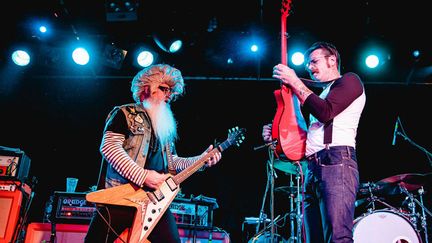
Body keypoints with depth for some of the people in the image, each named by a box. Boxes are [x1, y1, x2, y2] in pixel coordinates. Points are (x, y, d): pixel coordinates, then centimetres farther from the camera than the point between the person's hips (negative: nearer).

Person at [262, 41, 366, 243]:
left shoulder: (349, 81, 7)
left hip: (336, 164, -9)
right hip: (312, 169, 9)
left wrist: (294, 82, -6)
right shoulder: (321, 95, 32)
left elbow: (325, 112, -12)